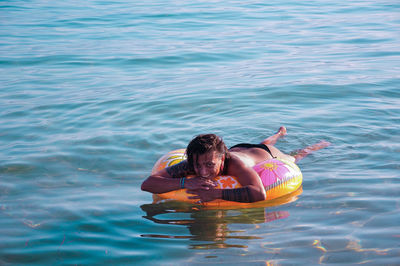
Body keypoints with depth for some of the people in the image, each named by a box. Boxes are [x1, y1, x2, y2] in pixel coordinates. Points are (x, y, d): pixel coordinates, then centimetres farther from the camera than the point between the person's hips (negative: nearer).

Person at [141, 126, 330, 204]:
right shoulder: (192, 164, -43)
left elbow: (259, 194, -70)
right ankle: (280, 133, 73)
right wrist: (185, 182, -62)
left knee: (294, 159, 33)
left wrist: (217, 193, -69)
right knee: (261, 144, 41)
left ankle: (319, 145, 64)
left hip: (267, 155, -3)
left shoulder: (234, 163, -53)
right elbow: (147, 184, -49)